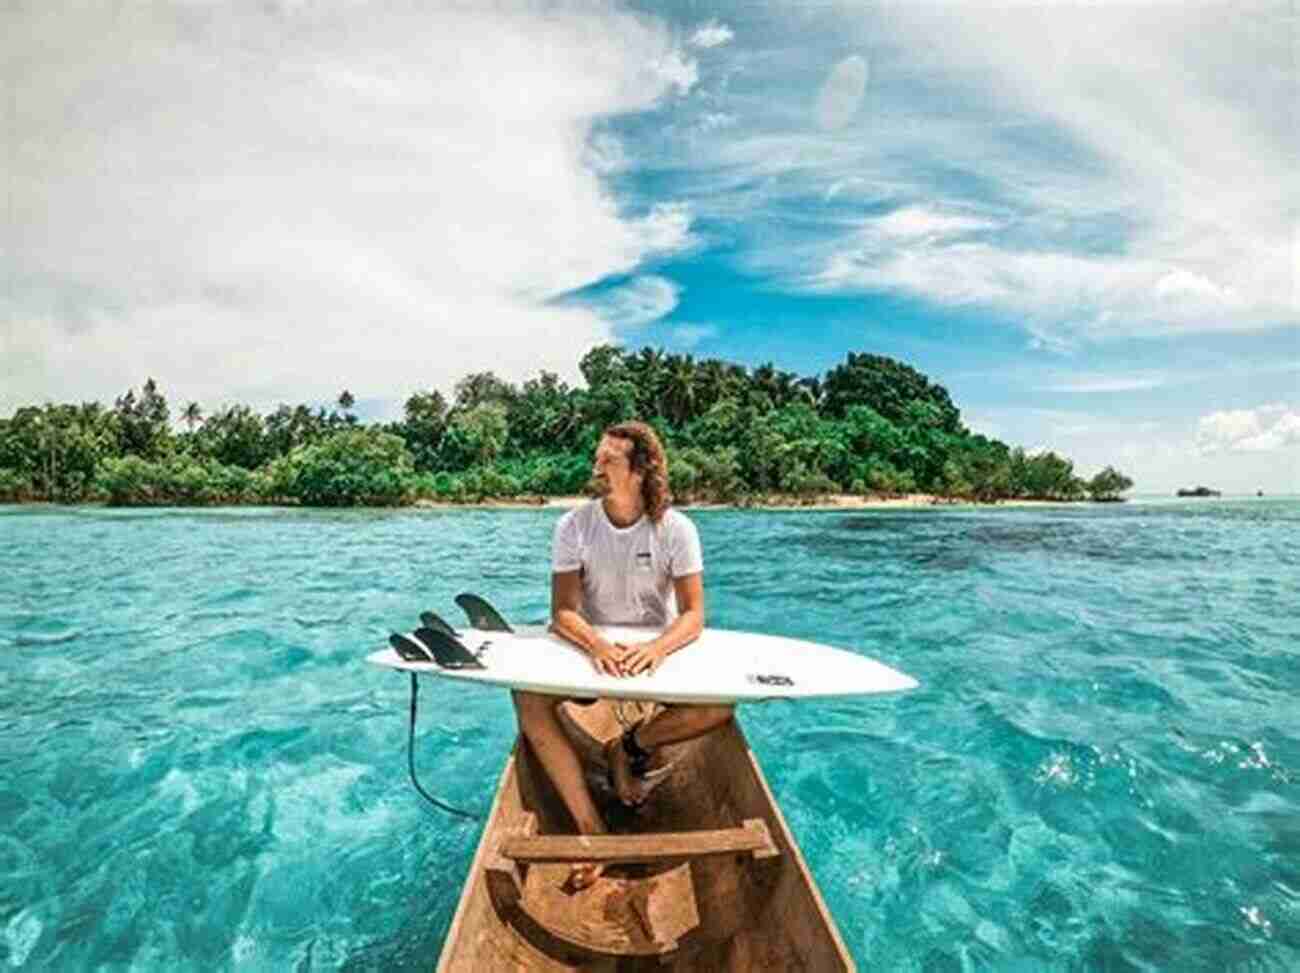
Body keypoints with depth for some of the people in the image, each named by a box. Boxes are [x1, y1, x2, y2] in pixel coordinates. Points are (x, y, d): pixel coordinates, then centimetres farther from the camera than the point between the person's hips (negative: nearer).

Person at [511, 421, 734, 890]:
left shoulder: (676, 529, -13)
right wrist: (598, 645, -36)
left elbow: (694, 615, -17)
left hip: (658, 649, 0)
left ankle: (629, 747, -1)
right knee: (529, 699, -26)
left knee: (720, 704, -26)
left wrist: (657, 648, -38)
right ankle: (590, 830, -20)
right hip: (592, 647, 1)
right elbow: (563, 612, -15)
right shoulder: (574, 526, -10)